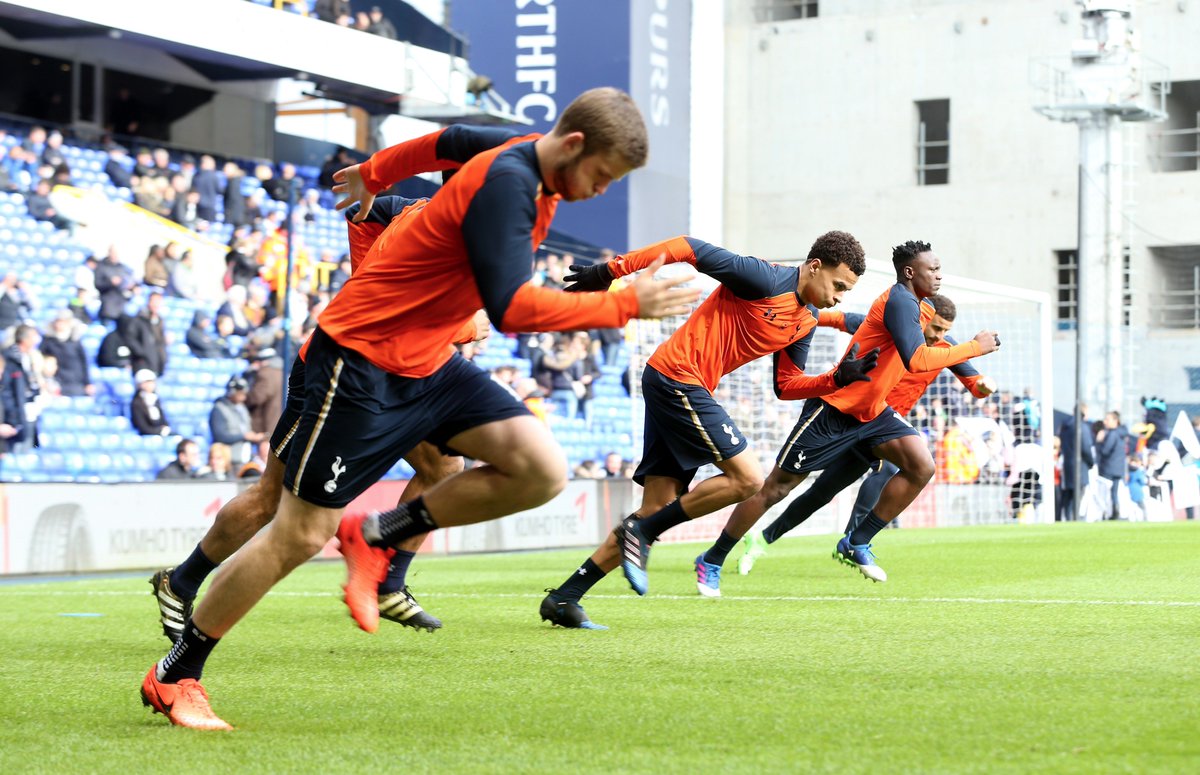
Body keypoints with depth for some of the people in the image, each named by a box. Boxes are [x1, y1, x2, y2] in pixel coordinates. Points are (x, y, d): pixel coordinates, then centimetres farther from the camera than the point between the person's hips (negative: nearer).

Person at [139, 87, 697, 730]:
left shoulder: (523, 153, 2)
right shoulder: (506, 183, -26)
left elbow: (449, 141, 22)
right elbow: (510, 309, -35)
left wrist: (373, 174, 38)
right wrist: (625, 305, -30)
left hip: (428, 362, 9)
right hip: (361, 358, -9)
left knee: (541, 470, -12)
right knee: (300, 535, -4)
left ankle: (378, 536, 4)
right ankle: (174, 674, 12)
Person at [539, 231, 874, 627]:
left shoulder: (806, 322, 13)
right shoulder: (766, 279, -15)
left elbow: (789, 384, 18)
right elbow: (690, 248, -16)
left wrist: (840, 378, 1)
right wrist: (610, 271, -19)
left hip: (691, 390, 9)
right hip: (676, 375, -9)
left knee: (657, 512, 4)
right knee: (748, 478, -13)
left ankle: (562, 599, 5)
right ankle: (641, 532, -6)